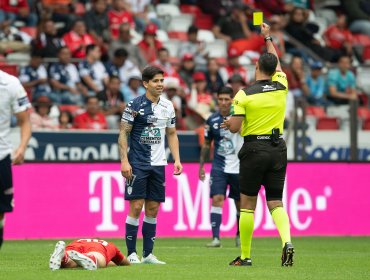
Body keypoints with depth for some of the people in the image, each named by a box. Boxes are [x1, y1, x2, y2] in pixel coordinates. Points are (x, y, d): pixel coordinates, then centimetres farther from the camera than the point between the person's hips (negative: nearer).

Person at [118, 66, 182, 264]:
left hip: (158, 164, 5)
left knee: (153, 208, 6)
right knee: (136, 207, -8)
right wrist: (124, 161, -14)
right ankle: (131, 253, -2)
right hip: (137, 164, -5)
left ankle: (148, 254, 11)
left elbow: (172, 134, 18)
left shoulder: (168, 106, 10)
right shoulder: (135, 105, -6)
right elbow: (123, 133, -6)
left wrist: (177, 159, 8)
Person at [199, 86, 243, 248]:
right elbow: (206, 144, 12)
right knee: (217, 199, -14)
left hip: (239, 167, -1)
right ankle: (216, 238, -15)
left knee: (240, 203, 9)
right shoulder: (212, 120, 2)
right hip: (219, 167, 1)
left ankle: (240, 235, 31)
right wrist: (201, 165, 12)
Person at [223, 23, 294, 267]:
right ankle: (287, 240, -21)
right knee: (276, 202, 5)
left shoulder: (244, 94, -9)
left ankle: (245, 256, 10)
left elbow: (235, 127, -11)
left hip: (254, 150, -3)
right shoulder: (281, 87, 3)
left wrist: (228, 122, 13)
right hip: (278, 149, 3)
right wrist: (268, 38, 36)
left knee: (247, 205, 6)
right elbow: (277, 62, 23)